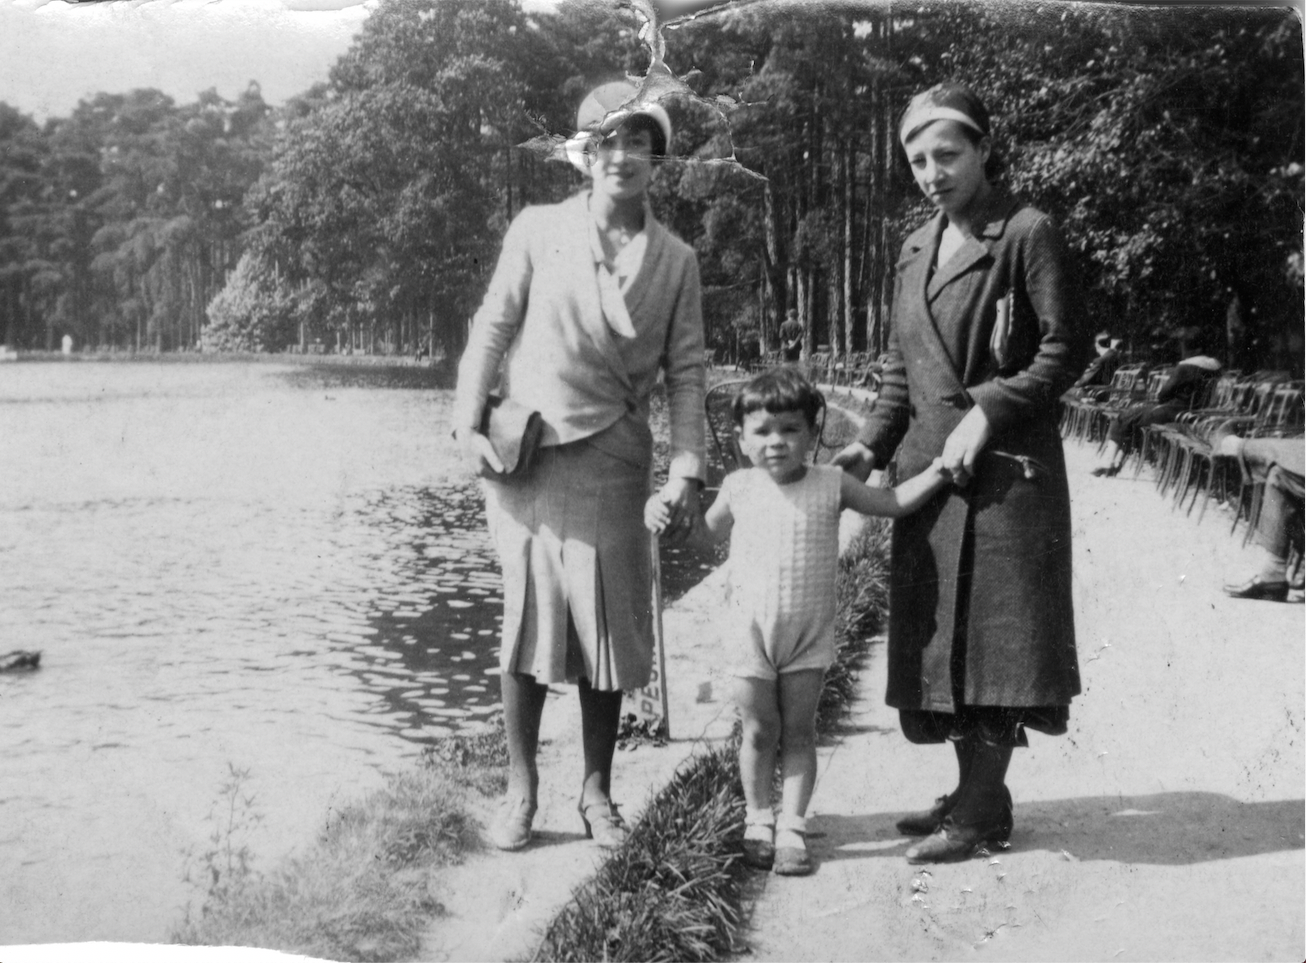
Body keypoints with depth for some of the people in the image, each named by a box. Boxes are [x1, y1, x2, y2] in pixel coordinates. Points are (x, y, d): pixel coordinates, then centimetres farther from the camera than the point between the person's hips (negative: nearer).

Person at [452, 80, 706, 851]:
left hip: (612, 461, 1)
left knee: (610, 626, 3)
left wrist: (689, 467, -5)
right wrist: (469, 425, -4)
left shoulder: (675, 260, 5)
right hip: (525, 457, -1)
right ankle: (522, 791, 15)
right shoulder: (537, 232, 0)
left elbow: (686, 372, 4)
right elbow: (492, 332, 4)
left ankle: (598, 791, 18)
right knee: (527, 620, 2)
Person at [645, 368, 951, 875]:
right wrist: (666, 514, 1)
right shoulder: (738, 488, -1)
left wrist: (936, 473, -10)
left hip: (810, 633, 0)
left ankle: (791, 829, 12)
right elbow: (709, 531, 16)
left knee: (799, 732, 5)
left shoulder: (830, 485, -4)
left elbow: (892, 502, 2)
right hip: (752, 630, 0)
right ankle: (758, 823, 23)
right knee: (759, 731, 8)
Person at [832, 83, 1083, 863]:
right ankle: (977, 792, 22)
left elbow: (1063, 353, -9)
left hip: (1005, 467, -7)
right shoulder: (919, 249, 14)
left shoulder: (1028, 234, -6)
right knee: (941, 631, 9)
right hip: (928, 465, 7)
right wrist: (872, 446, 3)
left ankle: (983, 809, 6)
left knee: (993, 628, -3)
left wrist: (987, 415, -17)